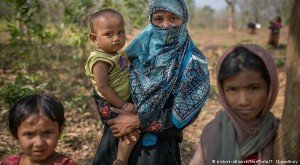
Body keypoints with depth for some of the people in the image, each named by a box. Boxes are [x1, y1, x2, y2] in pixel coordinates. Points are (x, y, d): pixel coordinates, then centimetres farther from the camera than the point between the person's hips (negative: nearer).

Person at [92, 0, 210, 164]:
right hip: (118, 132, 4)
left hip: (158, 145, -4)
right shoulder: (140, 47, 0)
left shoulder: (193, 62, -12)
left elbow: (182, 114, -17)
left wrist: (137, 122, -18)